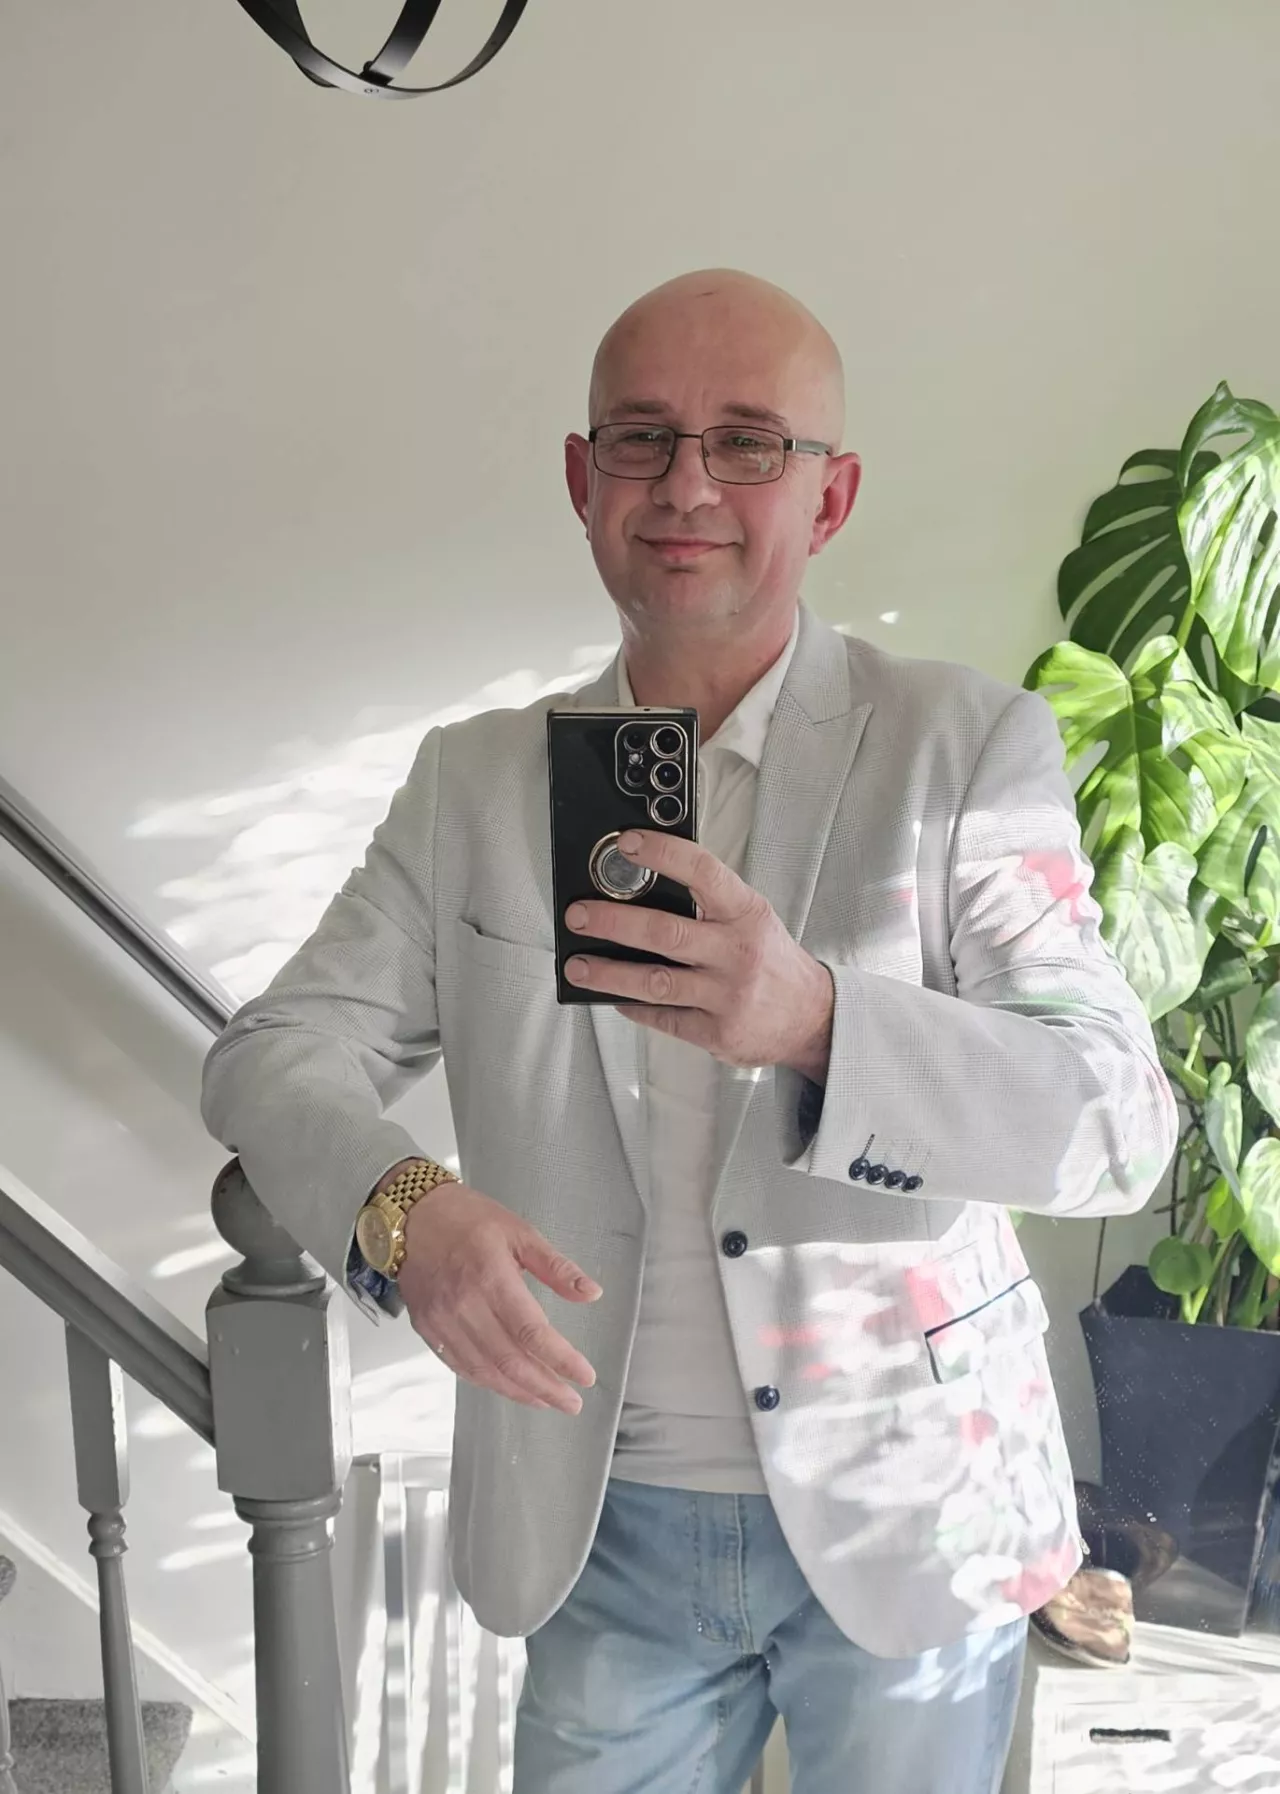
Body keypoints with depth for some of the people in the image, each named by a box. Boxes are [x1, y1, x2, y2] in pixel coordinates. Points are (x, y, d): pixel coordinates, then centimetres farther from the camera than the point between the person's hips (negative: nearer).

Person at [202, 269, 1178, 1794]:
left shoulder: (967, 743, -9)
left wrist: (813, 1017, -36)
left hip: (902, 1524, -1)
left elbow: (1117, 1120, -17)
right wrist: (401, 1206, -25)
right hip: (602, 1530, 2)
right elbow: (275, 1050, -2)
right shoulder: (473, 782, 1)